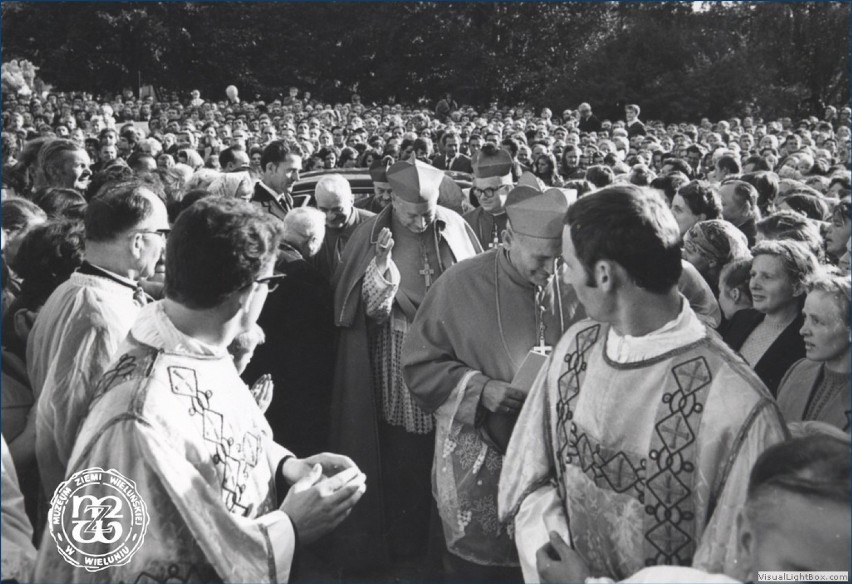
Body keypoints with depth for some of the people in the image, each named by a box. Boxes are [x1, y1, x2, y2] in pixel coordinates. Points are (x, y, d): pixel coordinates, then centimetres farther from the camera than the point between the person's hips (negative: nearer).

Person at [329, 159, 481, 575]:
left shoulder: (454, 228, -3)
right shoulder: (372, 236, -9)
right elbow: (374, 311, -12)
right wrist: (381, 262, -28)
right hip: (399, 362, -2)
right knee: (403, 459, 6)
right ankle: (403, 545, 26)